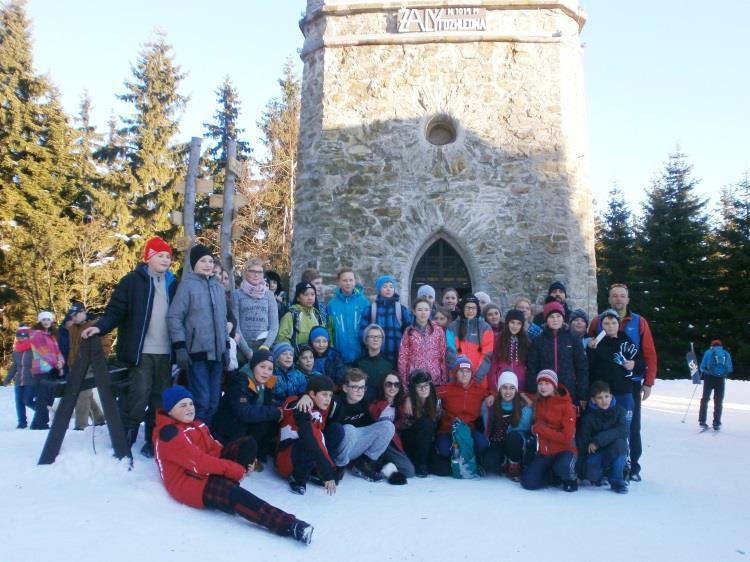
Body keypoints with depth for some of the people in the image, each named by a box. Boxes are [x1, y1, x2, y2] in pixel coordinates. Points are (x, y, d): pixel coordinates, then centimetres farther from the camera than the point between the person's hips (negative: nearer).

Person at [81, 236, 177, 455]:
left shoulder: (173, 284, 12)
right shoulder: (133, 281, -1)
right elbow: (116, 310, -4)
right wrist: (99, 327, -21)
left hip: (165, 352, 4)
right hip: (141, 351, -4)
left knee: (161, 399, 7)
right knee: (138, 397, -7)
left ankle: (154, 441, 18)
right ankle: (125, 440, 8)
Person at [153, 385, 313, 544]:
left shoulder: (195, 425, 16)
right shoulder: (169, 433, -15)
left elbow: (215, 449, 11)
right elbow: (198, 461, -24)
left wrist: (242, 465, -6)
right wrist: (234, 469, -21)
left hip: (209, 472, 10)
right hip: (187, 483, -10)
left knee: (248, 444, -4)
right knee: (234, 493, -36)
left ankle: (224, 487, -23)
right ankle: (289, 525, -42)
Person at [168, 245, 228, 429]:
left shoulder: (218, 287, 14)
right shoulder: (187, 284, -5)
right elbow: (174, 317, -9)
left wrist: (226, 346, 17)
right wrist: (180, 347, -14)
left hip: (217, 352, 6)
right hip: (197, 352, -6)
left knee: (214, 401, 9)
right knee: (201, 400, -8)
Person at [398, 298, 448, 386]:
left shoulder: (438, 330, 4)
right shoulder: (408, 332, 2)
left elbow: (443, 357, 5)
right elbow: (403, 358, 2)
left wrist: (444, 380, 1)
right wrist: (403, 382, -2)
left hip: (435, 379, 1)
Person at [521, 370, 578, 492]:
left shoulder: (566, 405, -13)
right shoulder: (537, 403, 3)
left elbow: (566, 437, -17)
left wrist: (540, 429, -16)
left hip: (564, 450, -4)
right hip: (544, 452, 4)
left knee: (563, 466, -38)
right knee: (528, 483, -13)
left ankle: (570, 478, -1)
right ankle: (554, 473, 15)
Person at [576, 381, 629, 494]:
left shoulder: (618, 410, -7)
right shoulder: (588, 417, -8)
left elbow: (624, 430, -24)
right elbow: (582, 443, -8)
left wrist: (599, 440, -29)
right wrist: (579, 473, -11)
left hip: (616, 453, 1)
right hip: (596, 453, -1)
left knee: (620, 442, -32)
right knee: (591, 474, -30)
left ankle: (617, 480, -15)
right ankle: (601, 473, 9)